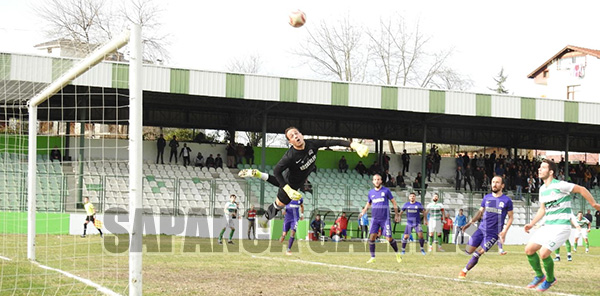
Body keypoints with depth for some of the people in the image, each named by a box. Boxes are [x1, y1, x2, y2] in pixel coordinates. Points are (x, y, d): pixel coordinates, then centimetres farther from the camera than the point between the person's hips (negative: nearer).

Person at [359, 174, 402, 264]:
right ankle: (372, 258, -1)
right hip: (374, 218, 3)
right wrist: (363, 211, 5)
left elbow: (394, 202, 5)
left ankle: (397, 254, 18)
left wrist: (396, 215, 5)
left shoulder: (386, 191, -2)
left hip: (385, 218, -3)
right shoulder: (371, 192, 8)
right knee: (372, 237, -9)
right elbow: (368, 203, 23)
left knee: (389, 238, -5)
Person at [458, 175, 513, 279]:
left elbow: (510, 217, 3)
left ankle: (464, 271, 4)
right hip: (481, 229, 4)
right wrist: (470, 222, 5)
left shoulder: (507, 201, -3)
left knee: (478, 253, -11)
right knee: (469, 250, -1)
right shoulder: (486, 197, 8)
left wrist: (504, 231, -9)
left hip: (493, 233, -4)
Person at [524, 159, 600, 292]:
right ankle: (540, 276, 21)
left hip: (561, 227, -8)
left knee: (544, 253, -19)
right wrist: (531, 224, 12)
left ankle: (550, 279, 7)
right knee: (529, 249, 1)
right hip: (547, 226, 8)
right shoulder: (542, 189, 11)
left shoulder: (560, 185, -15)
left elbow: (581, 189, -7)